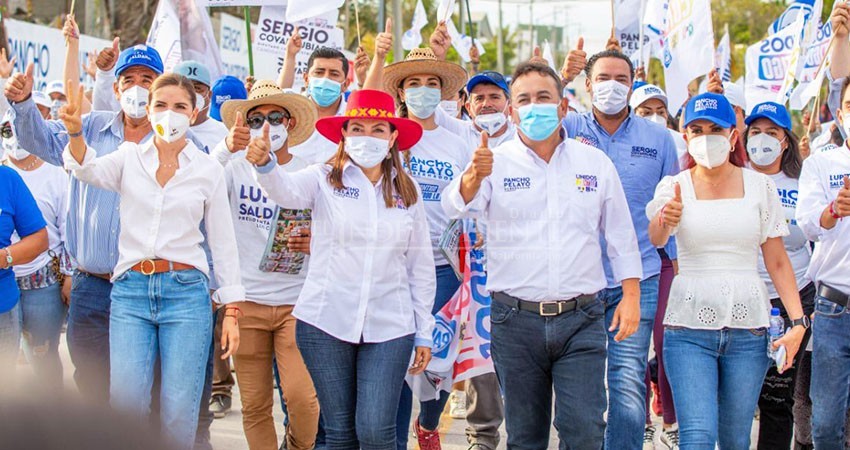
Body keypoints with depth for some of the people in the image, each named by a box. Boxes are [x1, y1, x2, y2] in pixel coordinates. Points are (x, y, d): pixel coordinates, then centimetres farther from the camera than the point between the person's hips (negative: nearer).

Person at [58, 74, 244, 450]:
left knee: (178, 414, -4)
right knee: (126, 401, -11)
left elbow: (223, 242, 8)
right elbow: (90, 170, -14)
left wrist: (231, 311, 4)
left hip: (186, 292, -1)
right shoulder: (130, 158, 8)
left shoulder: (208, 169, 6)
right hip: (131, 291, 1)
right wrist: (75, 130, -35)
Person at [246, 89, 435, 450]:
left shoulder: (407, 191, 7)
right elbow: (285, 190, -21)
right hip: (326, 324, 0)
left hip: (389, 328, 1)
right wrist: (265, 163, -44)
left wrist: (424, 333, 9)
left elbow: (421, 266, 10)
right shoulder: (325, 180, 1)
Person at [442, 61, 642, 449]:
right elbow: (456, 206, -17)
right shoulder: (497, 162, 1)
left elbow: (621, 235, 13)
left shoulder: (596, 163, 7)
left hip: (581, 319, 0)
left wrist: (631, 296, 4)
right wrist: (473, 176, -39)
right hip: (516, 319, 0)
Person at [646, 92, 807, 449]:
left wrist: (798, 321, -5)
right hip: (689, 328, -1)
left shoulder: (759, 186, 5)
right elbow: (654, 239, -18)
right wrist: (665, 221, -42)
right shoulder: (674, 187, 1)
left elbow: (777, 261, 6)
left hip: (748, 327, 2)